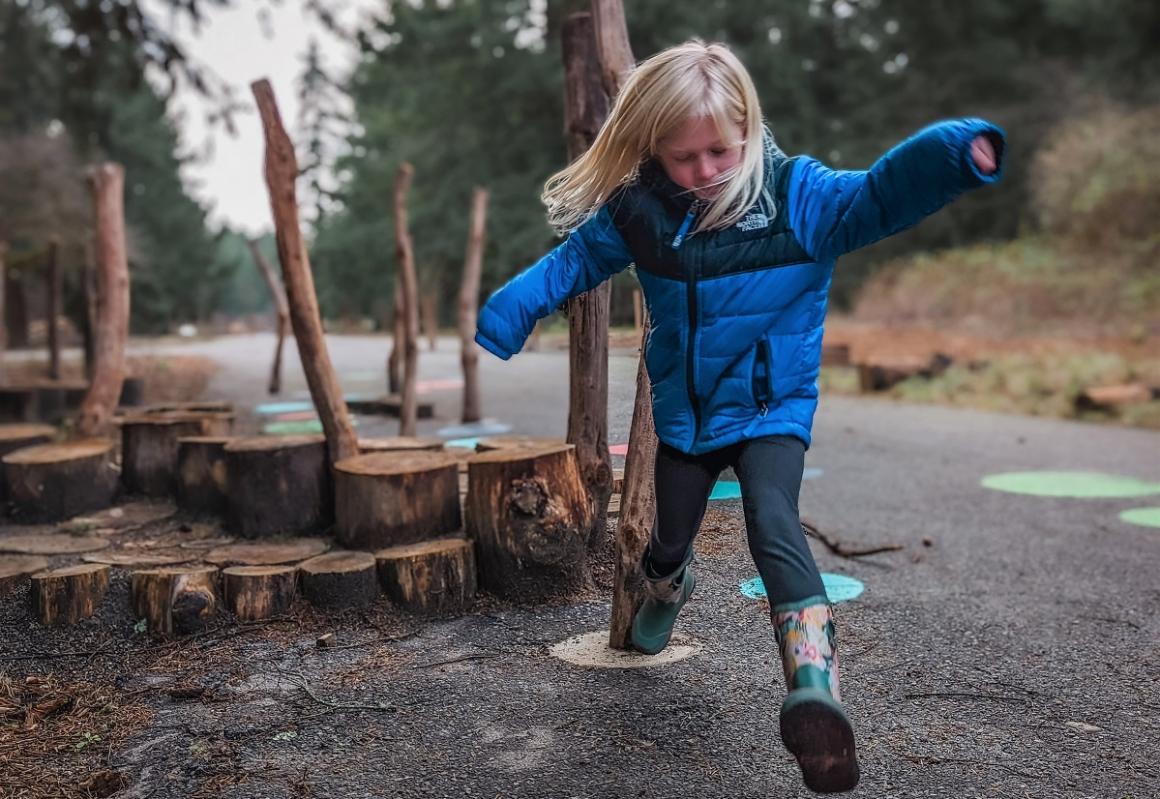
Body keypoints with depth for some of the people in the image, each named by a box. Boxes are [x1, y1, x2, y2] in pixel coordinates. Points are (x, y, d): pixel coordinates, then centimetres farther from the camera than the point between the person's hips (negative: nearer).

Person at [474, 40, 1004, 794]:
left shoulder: (797, 195, -18)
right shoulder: (639, 210, -10)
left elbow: (881, 195, -31)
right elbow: (572, 260, 0)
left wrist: (958, 152, -51)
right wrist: (497, 323, -7)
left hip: (773, 407, -3)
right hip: (684, 412, 4)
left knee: (773, 525, -30)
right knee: (669, 540, 19)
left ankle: (817, 690, -36)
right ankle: (668, 587, 58)